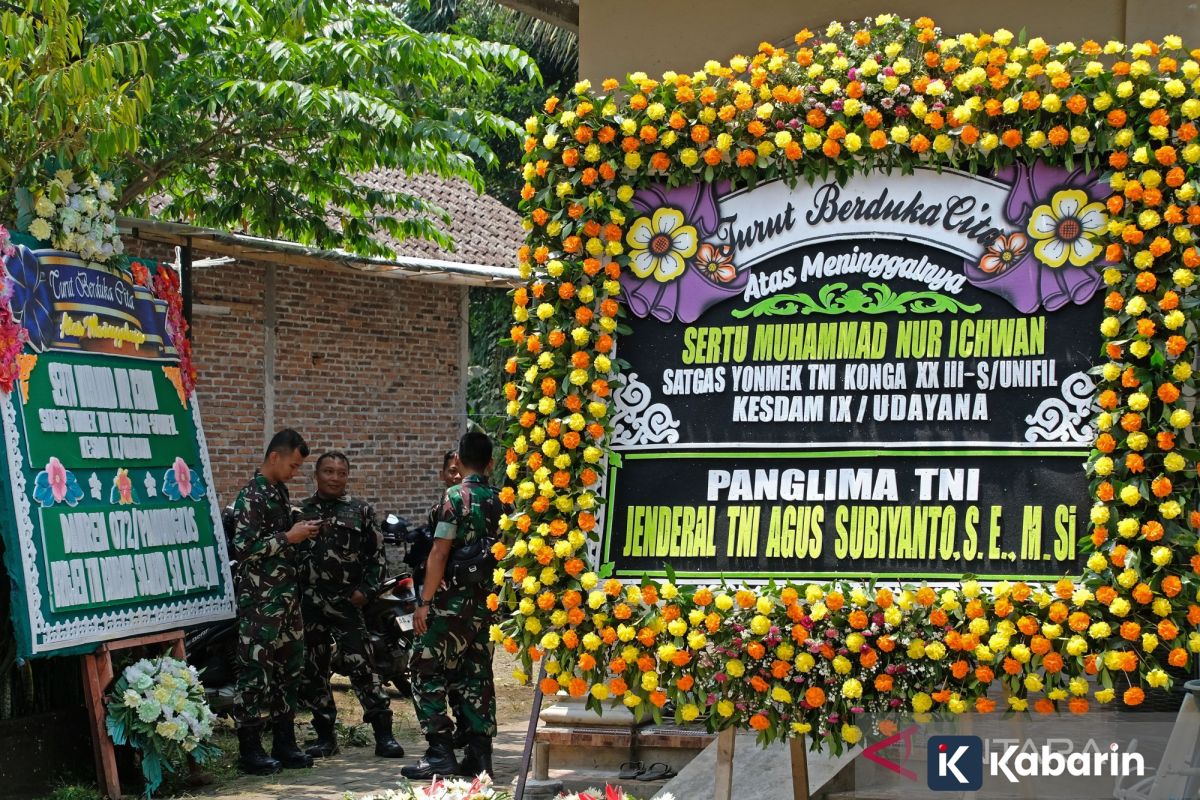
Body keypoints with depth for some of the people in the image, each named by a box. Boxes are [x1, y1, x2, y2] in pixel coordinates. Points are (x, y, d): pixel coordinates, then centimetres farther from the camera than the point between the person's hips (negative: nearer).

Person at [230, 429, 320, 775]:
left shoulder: (280, 491, 14)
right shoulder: (251, 497, -14)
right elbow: (243, 549, -21)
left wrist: (301, 532, 9)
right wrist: (288, 538, -18)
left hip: (287, 596, 9)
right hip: (260, 600, -9)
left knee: (287, 669, 12)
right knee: (257, 672, -4)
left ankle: (284, 743, 20)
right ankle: (249, 749, 3)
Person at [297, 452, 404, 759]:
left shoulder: (360, 511, 6)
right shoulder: (301, 512, 11)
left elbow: (377, 555, 6)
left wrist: (366, 589, -5)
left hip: (347, 600, -3)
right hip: (308, 602, 3)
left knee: (360, 665, -10)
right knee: (312, 670, 7)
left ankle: (384, 734, -6)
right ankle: (325, 735, 18)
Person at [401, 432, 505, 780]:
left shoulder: (455, 497, -10)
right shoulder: (500, 501, 8)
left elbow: (439, 553, -15)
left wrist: (425, 602, -13)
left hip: (451, 601, -6)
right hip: (485, 602, 6)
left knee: (428, 674, 0)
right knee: (476, 676, 11)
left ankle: (440, 753, -7)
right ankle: (479, 754, 9)